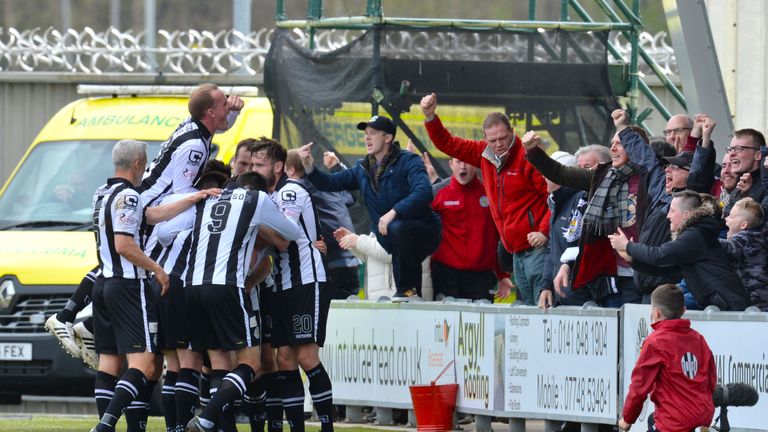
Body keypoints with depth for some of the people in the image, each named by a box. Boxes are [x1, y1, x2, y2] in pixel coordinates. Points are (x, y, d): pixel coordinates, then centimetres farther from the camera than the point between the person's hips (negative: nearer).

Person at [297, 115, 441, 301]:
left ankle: (406, 289, -26)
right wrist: (309, 167, -7)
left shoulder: (408, 162, -11)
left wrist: (393, 212, -34)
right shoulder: (363, 169, 11)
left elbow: (424, 192, -27)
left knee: (397, 228, -36)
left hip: (424, 234, -7)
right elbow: (329, 183, 12)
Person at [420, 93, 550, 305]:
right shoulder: (485, 155, 10)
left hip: (536, 246, -8)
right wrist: (430, 117, 7)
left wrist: (544, 231, -22)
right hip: (516, 253, 8)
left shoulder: (528, 158, -11)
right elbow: (448, 144, 20)